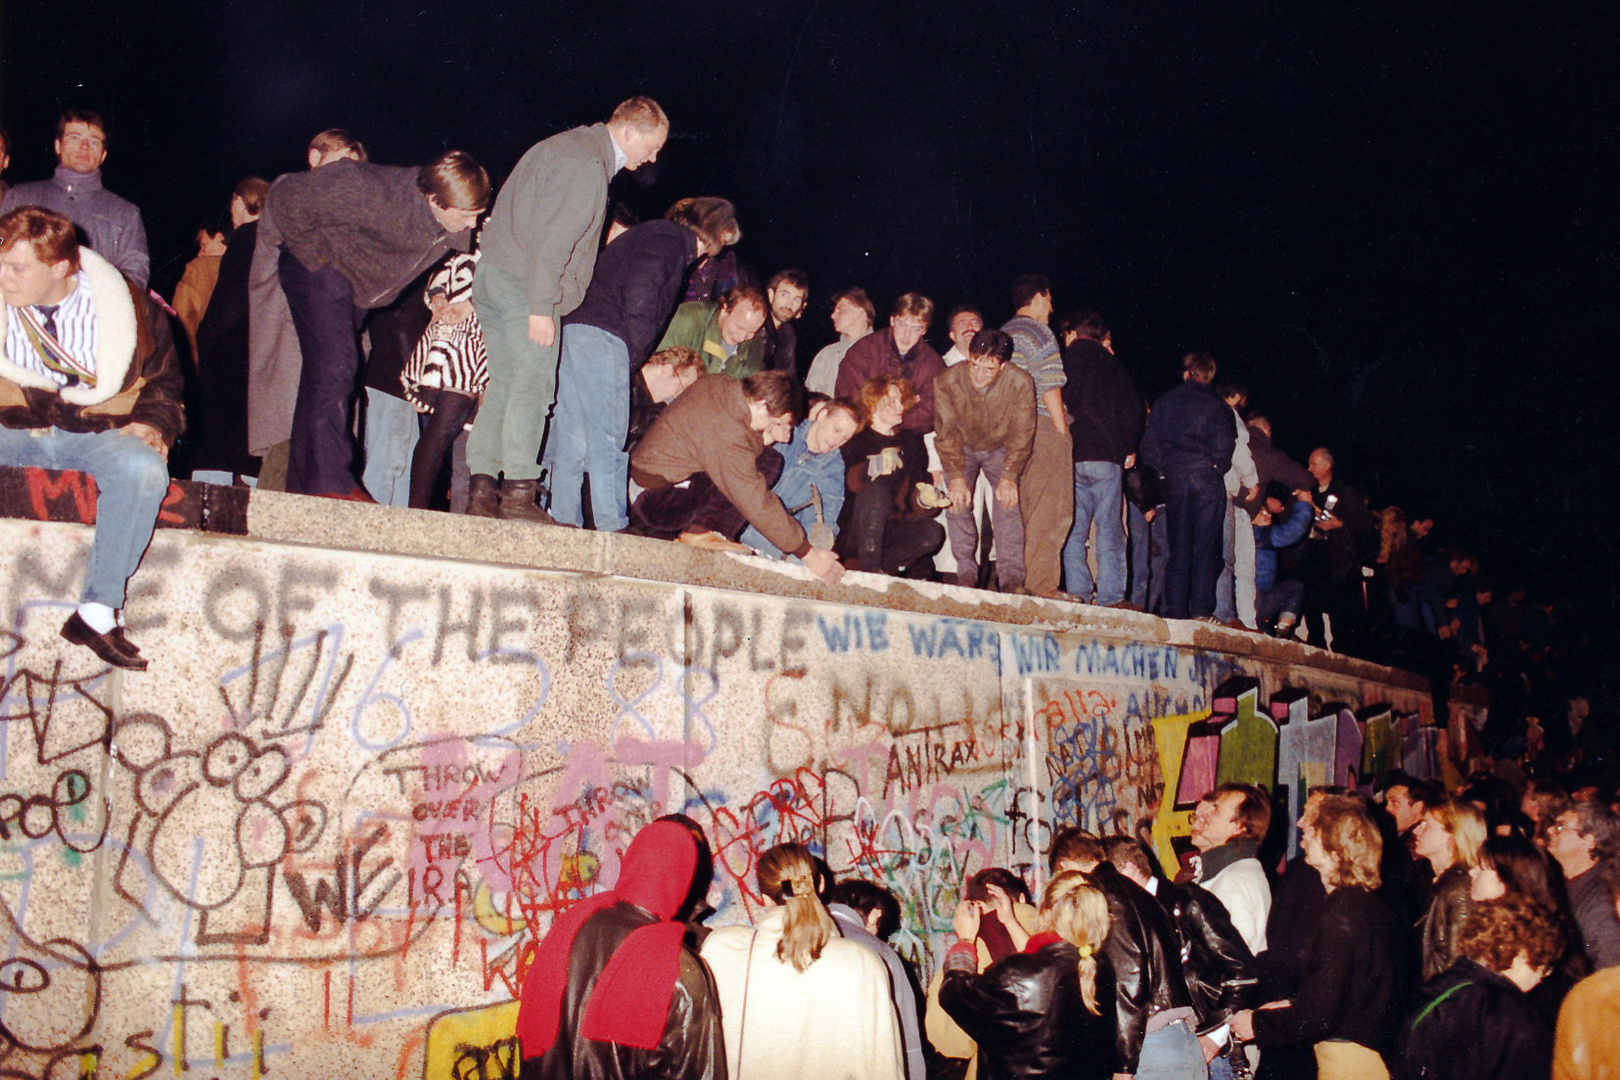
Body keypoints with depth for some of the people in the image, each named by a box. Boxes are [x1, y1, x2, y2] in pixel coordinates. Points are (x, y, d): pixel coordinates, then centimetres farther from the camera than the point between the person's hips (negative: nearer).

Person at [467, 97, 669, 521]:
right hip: (525, 283, -10)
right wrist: (541, 307, -22)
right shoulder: (586, 165, -12)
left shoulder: (567, 146, 21)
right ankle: (518, 494, -10)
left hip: (492, 277, 10)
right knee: (532, 384, -9)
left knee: (502, 386, 8)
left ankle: (481, 492, 8)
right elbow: (554, 239, -20)